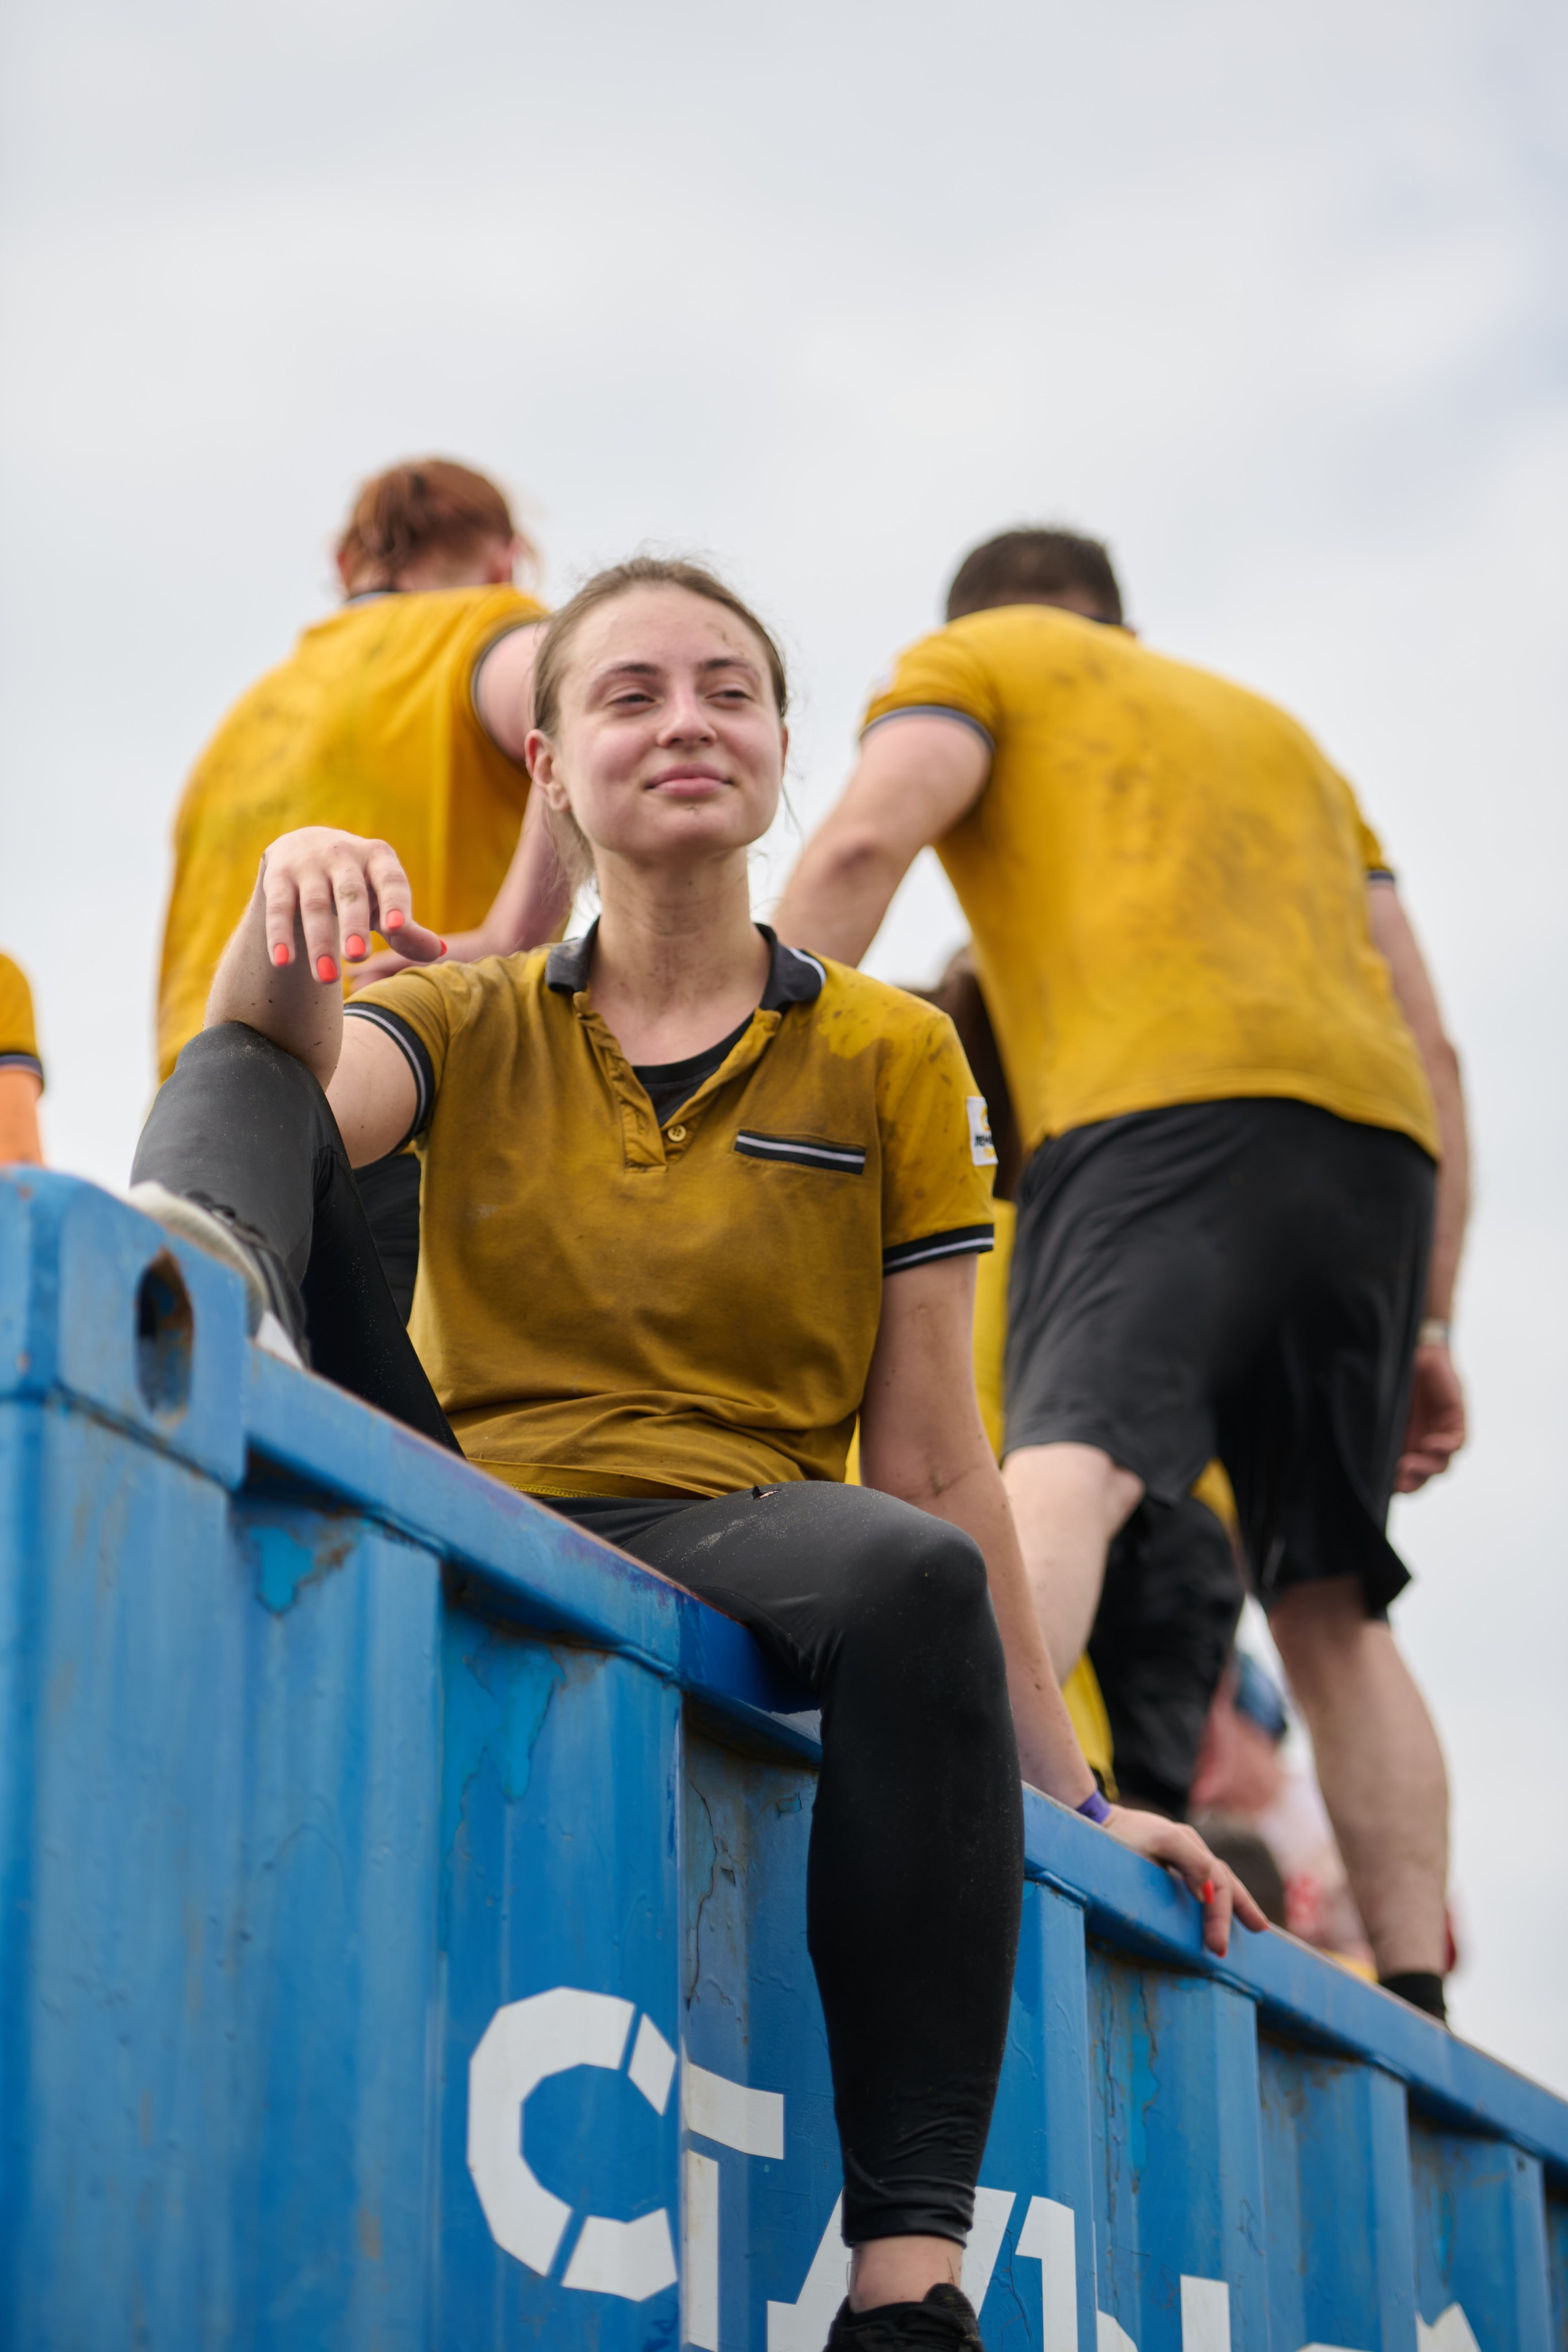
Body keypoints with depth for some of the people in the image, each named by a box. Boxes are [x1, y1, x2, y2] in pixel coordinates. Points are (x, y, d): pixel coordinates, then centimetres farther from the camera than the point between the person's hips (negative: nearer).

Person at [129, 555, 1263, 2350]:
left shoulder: (890, 1060, 11)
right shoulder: (470, 1025, 15)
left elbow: (929, 1464, 8)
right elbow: (294, 1087, -11)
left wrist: (1066, 1789, 3)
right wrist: (287, 920, -33)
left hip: (725, 1554, -1)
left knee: (916, 1580, -37)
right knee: (247, 1089, -9)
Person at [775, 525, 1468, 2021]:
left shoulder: (975, 658, 22)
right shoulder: (1275, 731, 37)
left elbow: (865, 841, -1)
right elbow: (1428, 1040, 28)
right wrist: (1426, 1323, 26)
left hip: (1165, 1108, -6)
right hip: (1378, 1134, 6)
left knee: (1068, 1460, -27)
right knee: (1333, 1609, 9)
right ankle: (1414, 2008, -1)